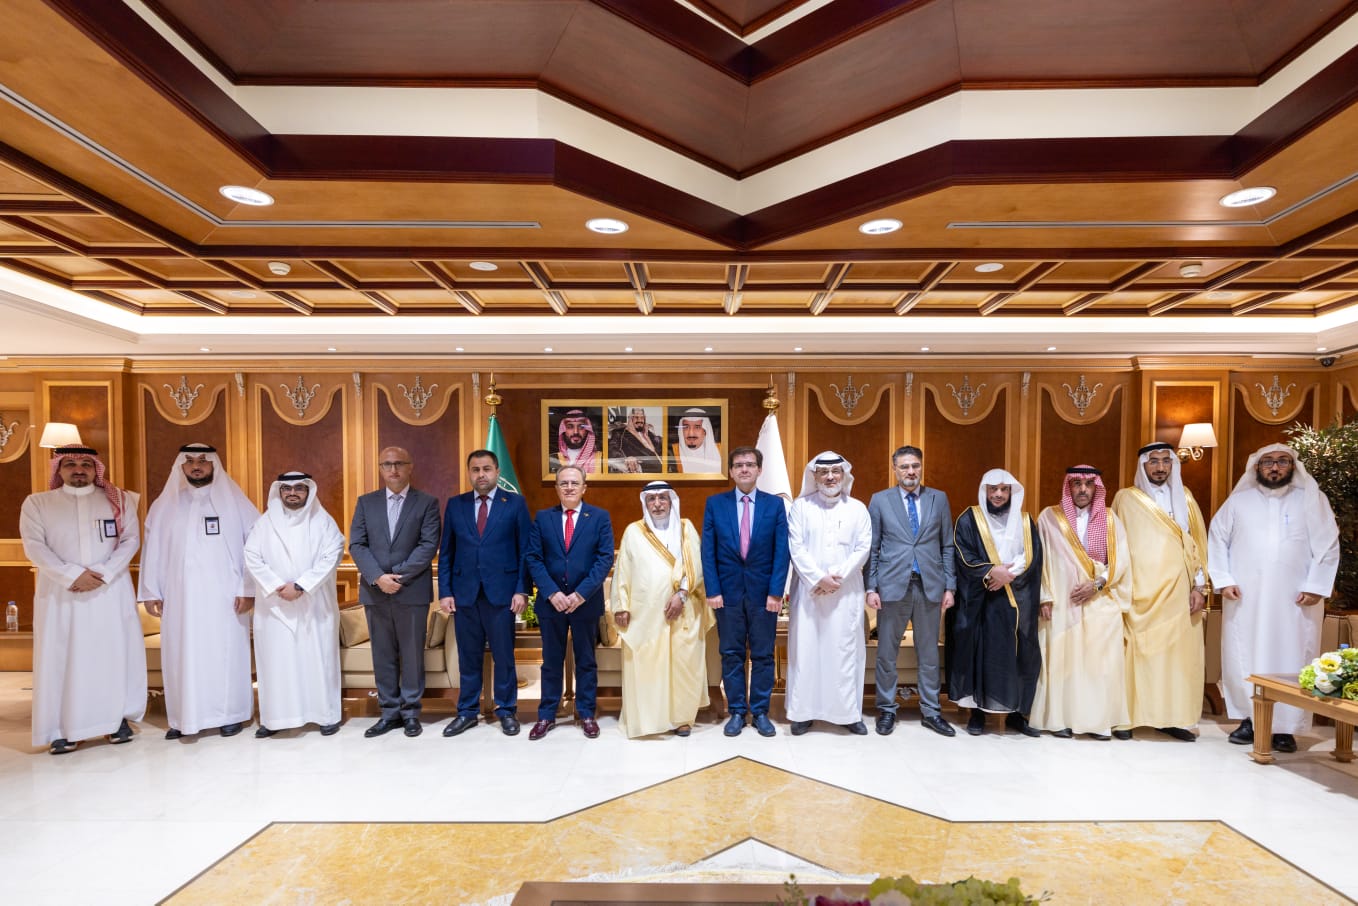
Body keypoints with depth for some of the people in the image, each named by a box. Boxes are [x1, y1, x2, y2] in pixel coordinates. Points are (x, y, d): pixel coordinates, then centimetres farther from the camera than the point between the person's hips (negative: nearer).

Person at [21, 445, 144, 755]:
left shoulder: (119, 500, 7)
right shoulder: (36, 503, 7)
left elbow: (130, 539, 0)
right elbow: (34, 546, -3)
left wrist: (104, 573, -14)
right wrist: (72, 575, -16)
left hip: (110, 592, 0)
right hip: (60, 595, 0)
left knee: (115, 653, 2)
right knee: (62, 657, 0)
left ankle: (118, 718, 11)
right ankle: (63, 729, 8)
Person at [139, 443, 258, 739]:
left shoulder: (234, 501, 0)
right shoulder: (165, 504, 9)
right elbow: (153, 549, 9)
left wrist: (249, 589, -9)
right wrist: (150, 592, 4)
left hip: (224, 596, -2)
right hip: (180, 596, 3)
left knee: (225, 653, 3)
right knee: (181, 655, 6)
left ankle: (231, 714, 14)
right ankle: (184, 717, 18)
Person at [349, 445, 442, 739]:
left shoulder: (427, 502, 0)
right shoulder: (366, 502, 10)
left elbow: (429, 545, -8)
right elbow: (356, 544, 2)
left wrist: (399, 576, -15)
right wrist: (378, 578, -12)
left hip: (412, 591, -3)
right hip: (374, 591, 3)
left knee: (412, 654, 5)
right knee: (383, 655, 10)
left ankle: (410, 712, 17)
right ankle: (390, 711, 20)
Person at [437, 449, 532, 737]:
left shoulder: (515, 504, 1)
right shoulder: (455, 505, 8)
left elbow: (525, 551, -1)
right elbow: (446, 552, 8)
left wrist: (521, 590, -7)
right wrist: (445, 591, 1)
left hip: (501, 592, -2)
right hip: (464, 592, 2)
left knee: (503, 655, 6)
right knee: (468, 656, 11)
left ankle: (507, 711, 21)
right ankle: (467, 712, 25)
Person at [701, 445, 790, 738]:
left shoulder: (775, 504, 1)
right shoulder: (715, 503, 2)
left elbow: (781, 552, -2)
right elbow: (708, 551, 0)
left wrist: (776, 592, -8)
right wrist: (712, 590, -6)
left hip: (763, 592, 0)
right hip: (728, 591, 0)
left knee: (763, 655, 8)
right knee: (731, 655, 8)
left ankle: (760, 712, 21)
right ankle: (736, 712, 20)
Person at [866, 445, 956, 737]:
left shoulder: (939, 498, 7)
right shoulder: (879, 500, 2)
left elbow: (947, 546, 8)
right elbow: (872, 549, 2)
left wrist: (950, 586, 3)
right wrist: (871, 587, -4)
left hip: (930, 586, 2)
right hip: (893, 585, -1)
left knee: (929, 653, 11)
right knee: (887, 652, 7)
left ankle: (930, 711, 24)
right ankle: (887, 710, 20)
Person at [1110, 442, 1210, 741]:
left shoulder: (1184, 498, 12)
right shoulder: (1126, 499, 3)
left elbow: (1196, 543, 10)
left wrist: (1200, 586, 3)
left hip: (1178, 591, 3)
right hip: (1139, 593, -3)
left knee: (1179, 653, 2)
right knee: (1135, 652, -3)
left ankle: (1172, 717, 13)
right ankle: (1127, 716, 4)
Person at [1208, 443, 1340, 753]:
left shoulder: (1312, 499, 6)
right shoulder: (1239, 500, 8)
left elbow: (1328, 545, 3)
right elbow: (1217, 539, 7)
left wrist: (1316, 587, -5)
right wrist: (1223, 580, -2)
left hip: (1294, 600, -1)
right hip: (1244, 598, 1)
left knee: (1290, 660, 1)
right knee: (1243, 659, 3)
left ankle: (1285, 727, 9)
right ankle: (1249, 719, 13)